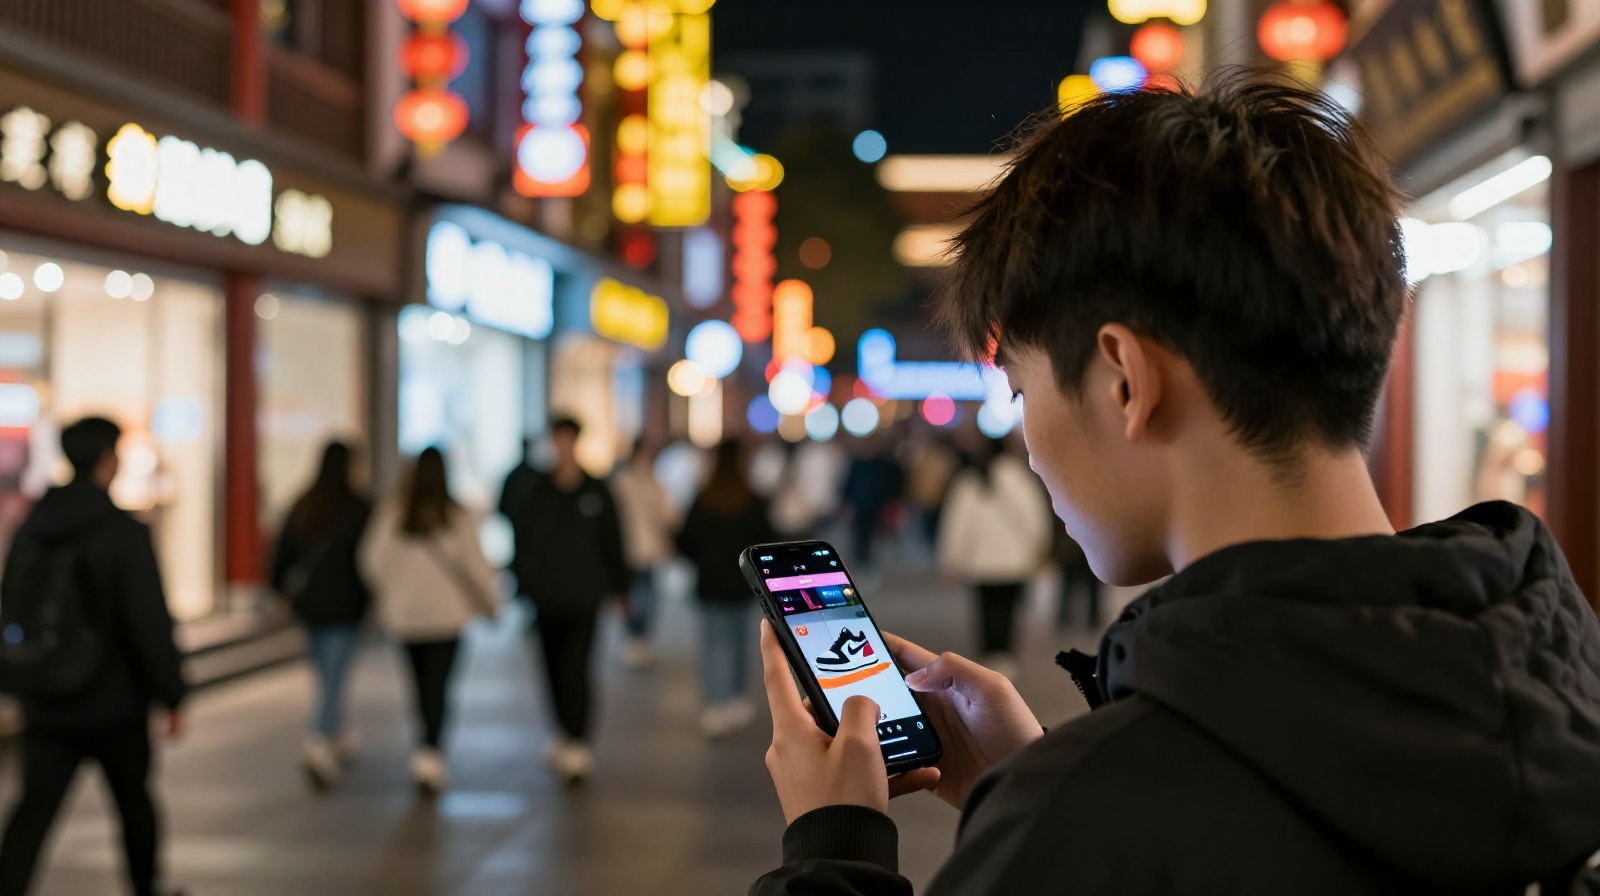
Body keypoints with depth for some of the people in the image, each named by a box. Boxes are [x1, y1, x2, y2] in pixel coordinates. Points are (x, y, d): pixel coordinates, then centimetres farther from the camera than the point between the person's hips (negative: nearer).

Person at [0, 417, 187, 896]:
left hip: (46, 707, 4)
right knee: (135, 801, 16)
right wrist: (172, 695, -10)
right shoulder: (125, 532, -15)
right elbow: (151, 622, -18)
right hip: (115, 703, -4)